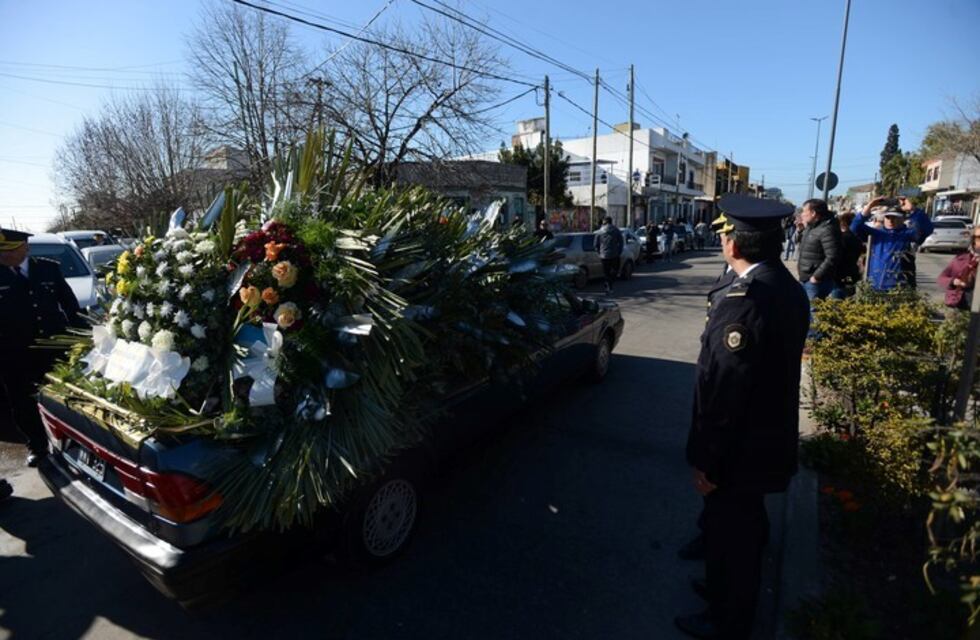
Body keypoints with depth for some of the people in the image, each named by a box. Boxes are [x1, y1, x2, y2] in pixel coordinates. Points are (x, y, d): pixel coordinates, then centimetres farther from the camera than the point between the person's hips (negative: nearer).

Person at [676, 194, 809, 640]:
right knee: (746, 528, 29)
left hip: (741, 448, -9)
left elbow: (724, 393, -28)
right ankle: (735, 595, 53)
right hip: (769, 437, 9)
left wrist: (708, 462, -17)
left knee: (729, 537, 13)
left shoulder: (744, 302, -30)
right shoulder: (789, 288, 1)